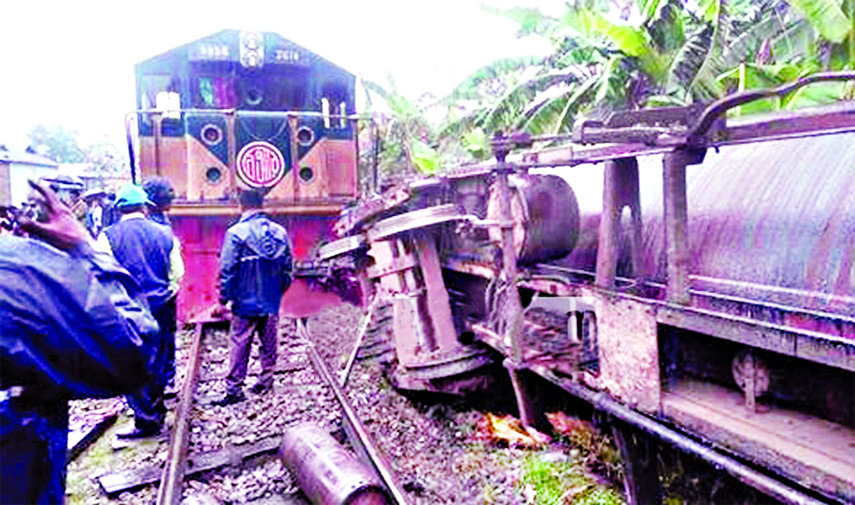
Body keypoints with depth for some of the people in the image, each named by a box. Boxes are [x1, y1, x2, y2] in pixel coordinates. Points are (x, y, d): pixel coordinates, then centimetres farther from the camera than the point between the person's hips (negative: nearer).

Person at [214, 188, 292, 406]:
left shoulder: (236, 232, -12)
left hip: (246, 301, -4)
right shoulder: (279, 231, 1)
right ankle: (266, 381, 25)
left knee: (240, 344, 4)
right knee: (269, 343, 15)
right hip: (271, 301, 4)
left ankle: (234, 390, 8)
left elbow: (227, 269, -12)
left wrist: (225, 298, -3)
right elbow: (287, 267, 7)